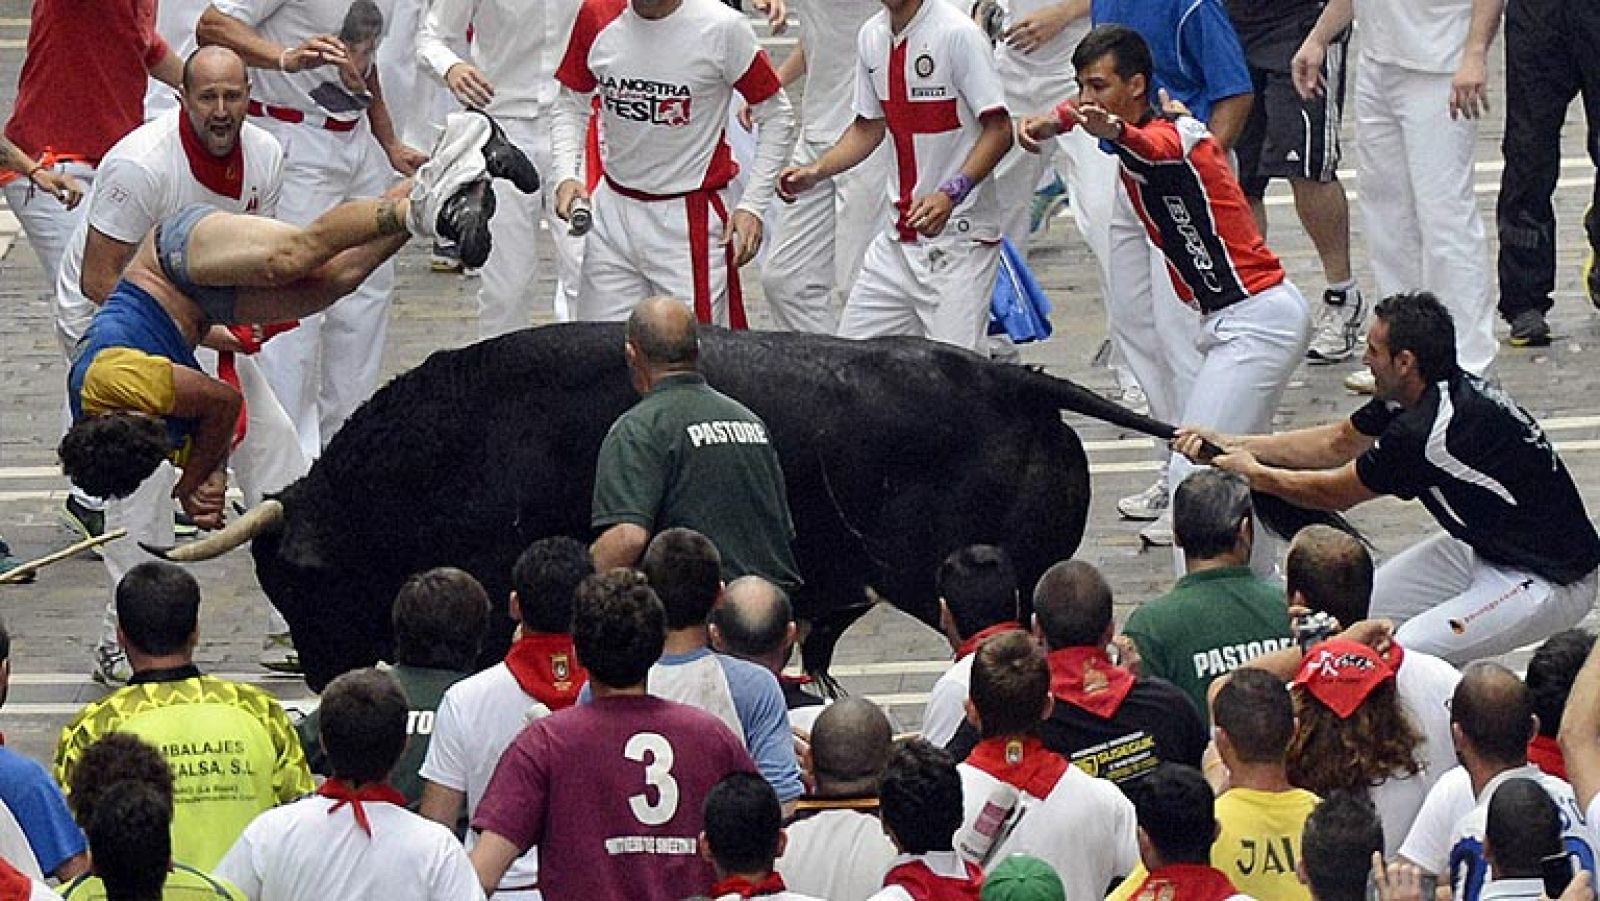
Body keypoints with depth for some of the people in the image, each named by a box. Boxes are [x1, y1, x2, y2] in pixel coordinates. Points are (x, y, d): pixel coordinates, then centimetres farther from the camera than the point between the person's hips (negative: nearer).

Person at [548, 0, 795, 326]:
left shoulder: (722, 27, -13)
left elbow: (776, 116, -3)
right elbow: (571, 106, 11)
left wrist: (752, 206, -8)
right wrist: (565, 176, -6)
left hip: (690, 217, -4)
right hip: (613, 208, 4)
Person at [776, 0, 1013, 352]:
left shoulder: (957, 33, -14)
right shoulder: (871, 36, 8)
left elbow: (999, 130, -15)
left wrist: (951, 195, -27)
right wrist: (816, 171, 4)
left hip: (961, 236, -7)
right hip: (900, 237, 7)